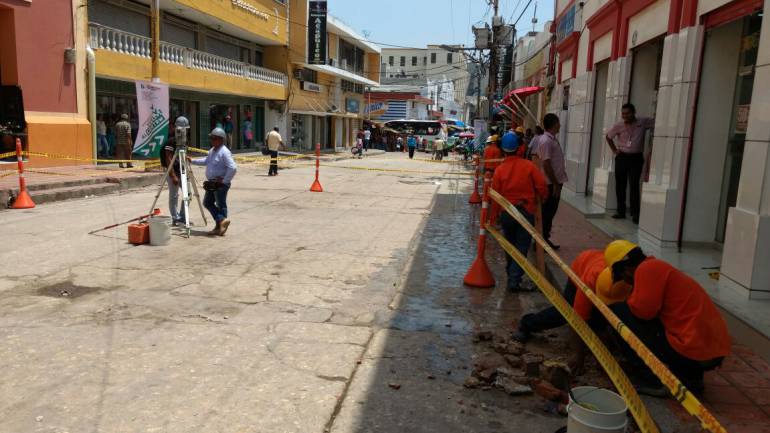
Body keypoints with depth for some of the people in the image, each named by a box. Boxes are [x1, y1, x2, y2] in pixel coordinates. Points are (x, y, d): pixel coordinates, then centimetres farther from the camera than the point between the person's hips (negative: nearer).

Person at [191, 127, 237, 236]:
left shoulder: (224, 152, -18)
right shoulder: (212, 150, 11)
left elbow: (233, 168, -25)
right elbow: (206, 161, 26)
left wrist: (225, 181, -20)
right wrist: (192, 160, 16)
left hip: (221, 184, -10)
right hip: (212, 183, 10)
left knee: (221, 205, 0)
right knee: (207, 202, 13)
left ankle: (220, 226, 9)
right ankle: (222, 220, 13)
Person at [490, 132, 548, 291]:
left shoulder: (499, 169, -6)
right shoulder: (529, 166, -8)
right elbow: (542, 186, -9)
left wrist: (494, 214, 7)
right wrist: (541, 199, 12)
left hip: (506, 212, 2)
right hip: (526, 211, -2)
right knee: (522, 248, 4)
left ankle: (511, 273, 35)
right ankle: (514, 280, -4)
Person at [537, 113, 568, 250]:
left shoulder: (552, 139, 13)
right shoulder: (546, 141, -18)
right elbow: (546, 164, -23)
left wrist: (557, 183, 18)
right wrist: (555, 184, -21)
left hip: (555, 182, 10)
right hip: (551, 183, -10)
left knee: (550, 212, 15)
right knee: (547, 213, -2)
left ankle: (545, 238, 23)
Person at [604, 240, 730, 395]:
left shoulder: (647, 269, -8)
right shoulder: (658, 267, 21)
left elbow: (642, 310, -17)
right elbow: (652, 311, 29)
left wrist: (630, 300, 4)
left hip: (691, 352, -9)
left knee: (619, 312, -3)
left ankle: (652, 381, -1)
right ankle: (692, 378, 21)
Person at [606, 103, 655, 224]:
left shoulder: (643, 122, -4)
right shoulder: (618, 126, 0)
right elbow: (608, 137, 15)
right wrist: (614, 150, 8)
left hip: (636, 158, -2)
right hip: (621, 158, 3)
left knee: (634, 185, -7)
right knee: (620, 185, 6)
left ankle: (635, 214, -3)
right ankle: (621, 211, 17)